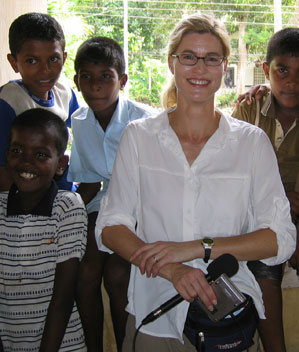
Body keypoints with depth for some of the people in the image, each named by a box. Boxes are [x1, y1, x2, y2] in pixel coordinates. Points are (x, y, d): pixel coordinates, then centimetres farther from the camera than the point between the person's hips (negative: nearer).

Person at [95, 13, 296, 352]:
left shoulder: (252, 142, -2)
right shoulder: (138, 136, -1)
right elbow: (109, 227, -5)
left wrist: (198, 248, -18)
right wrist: (171, 270, -20)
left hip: (229, 317, 0)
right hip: (153, 319, 1)